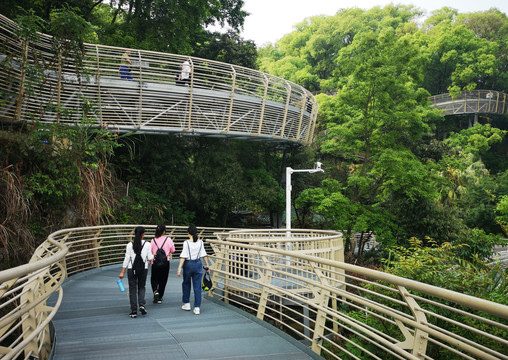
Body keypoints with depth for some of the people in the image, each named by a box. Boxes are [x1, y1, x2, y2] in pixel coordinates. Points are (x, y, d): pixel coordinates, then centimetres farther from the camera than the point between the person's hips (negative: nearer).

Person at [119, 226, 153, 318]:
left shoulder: (130, 245, -6)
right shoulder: (147, 244, -5)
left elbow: (127, 258, -6)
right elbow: (150, 257, -1)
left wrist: (122, 272, -2)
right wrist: (153, 255, 22)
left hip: (131, 269, -1)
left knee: (132, 289, 7)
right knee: (141, 287, 18)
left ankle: (134, 311, 8)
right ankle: (142, 305, -4)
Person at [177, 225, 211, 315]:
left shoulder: (186, 243, -10)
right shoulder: (200, 242, 0)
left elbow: (183, 256, -13)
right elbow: (204, 255, 3)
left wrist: (179, 268, -12)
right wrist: (207, 265, 12)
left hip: (188, 264, -2)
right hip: (198, 264, 2)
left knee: (186, 284, 19)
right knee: (197, 286, 4)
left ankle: (187, 304, 26)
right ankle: (197, 307, 2)